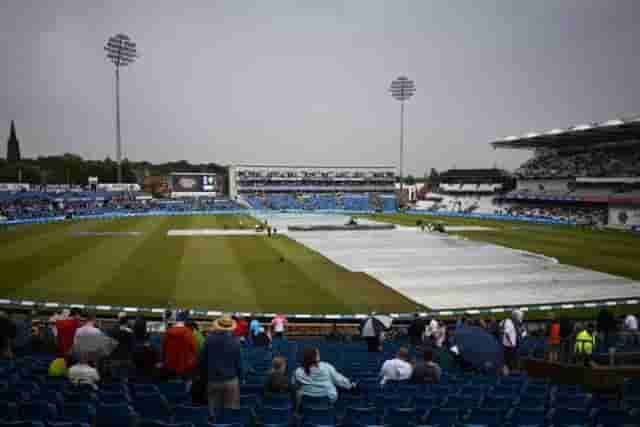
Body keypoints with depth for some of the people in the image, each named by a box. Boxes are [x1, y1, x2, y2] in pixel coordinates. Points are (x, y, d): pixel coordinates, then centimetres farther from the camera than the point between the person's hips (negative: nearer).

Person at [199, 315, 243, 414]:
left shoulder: (209, 339, -4)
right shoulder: (235, 341, -8)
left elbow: (202, 361, 1)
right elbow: (239, 363, -3)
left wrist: (204, 377, 14)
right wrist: (239, 378, 11)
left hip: (213, 381, 2)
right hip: (231, 380, -2)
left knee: (213, 411, 13)